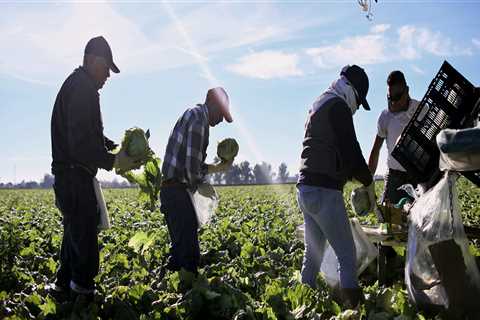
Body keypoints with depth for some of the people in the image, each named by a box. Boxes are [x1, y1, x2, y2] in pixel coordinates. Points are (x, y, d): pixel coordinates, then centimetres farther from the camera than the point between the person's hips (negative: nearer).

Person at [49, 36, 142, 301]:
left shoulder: (76, 85, 19)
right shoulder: (83, 87, -15)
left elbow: (91, 134, 23)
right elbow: (81, 143, -24)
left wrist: (116, 148, 9)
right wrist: (114, 161, -17)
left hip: (69, 178, 11)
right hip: (75, 178, -11)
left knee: (75, 237, 21)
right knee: (85, 242, -7)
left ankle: (63, 288, 34)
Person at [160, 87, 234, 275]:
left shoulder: (193, 115, 19)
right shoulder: (199, 118, -12)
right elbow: (192, 166, -19)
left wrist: (219, 167, 17)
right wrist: (198, 184, 0)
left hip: (171, 189, 10)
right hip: (178, 190, -10)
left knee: (181, 244, 16)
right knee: (189, 251, -8)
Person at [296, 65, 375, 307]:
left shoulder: (317, 107, 23)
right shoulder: (338, 106, -7)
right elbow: (351, 152, -15)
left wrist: (356, 176, 18)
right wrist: (369, 183, 0)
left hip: (306, 189, 9)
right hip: (324, 191, -9)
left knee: (312, 254, 14)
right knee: (347, 255, -3)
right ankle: (352, 304, -4)